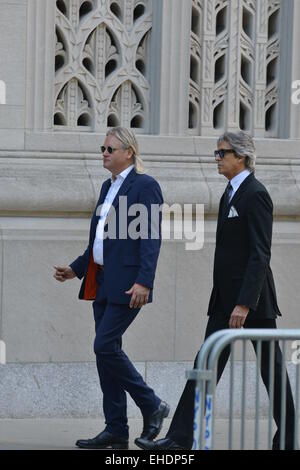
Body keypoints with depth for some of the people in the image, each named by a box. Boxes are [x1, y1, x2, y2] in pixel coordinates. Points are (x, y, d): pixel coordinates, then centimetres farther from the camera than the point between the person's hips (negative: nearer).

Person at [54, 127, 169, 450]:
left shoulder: (145, 186, -9)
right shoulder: (108, 187, 17)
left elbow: (151, 239, -15)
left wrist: (144, 282, -23)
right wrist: (76, 269, 18)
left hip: (127, 284, -9)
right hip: (101, 281, 9)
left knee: (105, 346, -14)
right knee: (107, 351, 6)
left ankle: (152, 406, 2)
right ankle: (116, 431, 10)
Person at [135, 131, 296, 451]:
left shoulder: (256, 195, -14)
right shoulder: (230, 194, 15)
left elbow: (260, 255, -20)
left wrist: (245, 303, -25)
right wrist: (230, 300, 19)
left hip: (252, 297, -9)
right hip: (226, 298, 9)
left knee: (270, 368, 2)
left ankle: (288, 438, 13)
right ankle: (181, 437, 0)